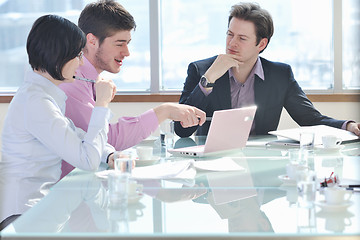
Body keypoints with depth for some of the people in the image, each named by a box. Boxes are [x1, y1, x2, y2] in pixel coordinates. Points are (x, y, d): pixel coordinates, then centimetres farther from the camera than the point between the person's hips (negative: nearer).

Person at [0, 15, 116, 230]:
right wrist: (101, 105, -12)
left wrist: (111, 155, -2)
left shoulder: (43, 93, 12)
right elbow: (88, 161, -21)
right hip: (24, 214, -10)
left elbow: (80, 137, 18)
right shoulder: (35, 102, -20)